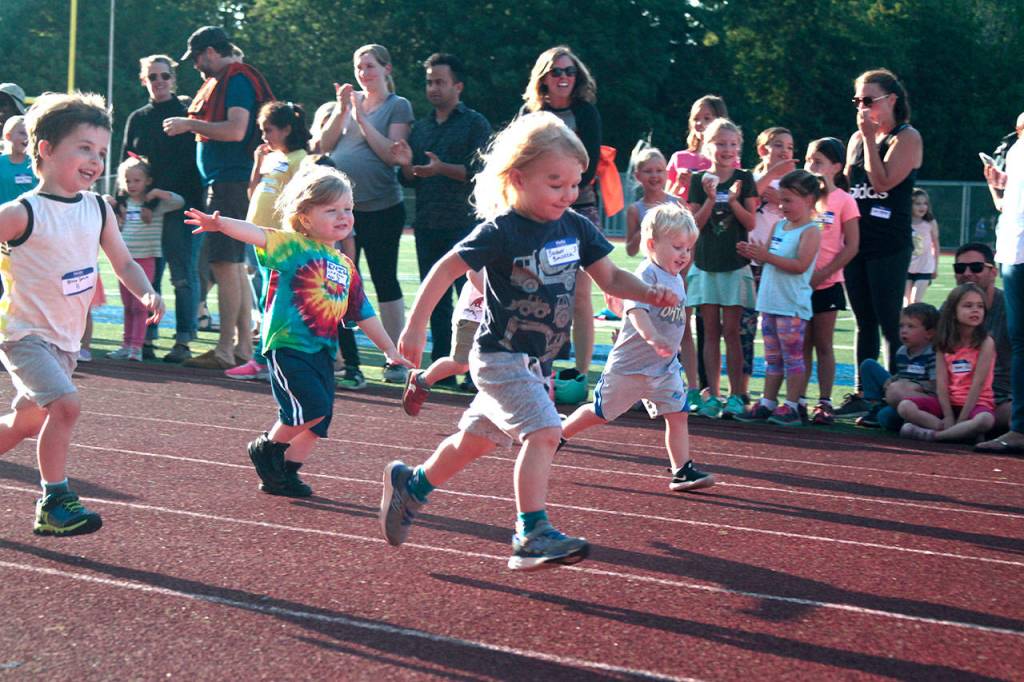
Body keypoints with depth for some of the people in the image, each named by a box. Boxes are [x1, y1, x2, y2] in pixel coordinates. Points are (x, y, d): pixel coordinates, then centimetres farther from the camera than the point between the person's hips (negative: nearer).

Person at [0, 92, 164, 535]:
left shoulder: (98, 209, 3)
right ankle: (54, 503, -11)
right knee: (66, 404, -24)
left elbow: (123, 262, 8)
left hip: (65, 338, 7)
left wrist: (147, 293, -7)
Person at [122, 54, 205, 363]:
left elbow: (188, 159, -5)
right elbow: (125, 164, 17)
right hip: (143, 207, 5)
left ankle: (183, 340, -3)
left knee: (184, 274, -4)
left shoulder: (187, 111, 2)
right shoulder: (137, 118, 17)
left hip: (182, 204, -4)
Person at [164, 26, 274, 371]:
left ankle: (225, 351, -9)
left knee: (225, 263, -10)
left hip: (231, 183, -11)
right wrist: (192, 125, 14)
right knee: (233, 265, 11)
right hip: (223, 183, 11)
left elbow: (236, 130, -22)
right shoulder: (220, 81, 20)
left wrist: (190, 124, -15)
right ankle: (243, 346, 16)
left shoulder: (237, 80, -11)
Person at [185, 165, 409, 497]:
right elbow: (257, 234, -24)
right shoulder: (293, 246, -6)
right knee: (312, 407, -17)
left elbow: (364, 314, 21)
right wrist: (221, 224, -41)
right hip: (288, 345, -7)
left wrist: (390, 350, 23)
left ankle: (284, 475, 22)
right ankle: (267, 448, 9)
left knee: (318, 421, 6)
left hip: (323, 351, 7)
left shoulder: (345, 266, 14)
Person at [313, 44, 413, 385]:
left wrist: (361, 118, -12)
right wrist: (341, 110, -7)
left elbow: (392, 154, -10)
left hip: (381, 207, -4)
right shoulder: (346, 100, 14)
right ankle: (348, 361, 9)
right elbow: (324, 145, 6)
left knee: (385, 281, 0)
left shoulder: (398, 106, 2)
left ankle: (396, 360, 6)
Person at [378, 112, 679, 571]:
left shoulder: (576, 227, 1)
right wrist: (415, 326, -21)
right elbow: (446, 269, -17)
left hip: (538, 361, 7)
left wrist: (649, 294, -13)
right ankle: (532, 534, -18)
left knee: (476, 439, 19)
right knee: (544, 430, -23)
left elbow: (610, 278, 5)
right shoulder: (501, 231, -18)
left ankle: (409, 484, 41)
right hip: (500, 356, -7)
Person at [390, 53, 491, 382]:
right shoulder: (420, 127, 19)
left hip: (463, 222, -6)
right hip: (427, 225, 6)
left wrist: (442, 169, -20)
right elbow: (410, 180, 19)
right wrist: (406, 165, -3)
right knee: (435, 298, 8)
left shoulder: (475, 123, 2)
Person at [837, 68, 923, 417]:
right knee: (864, 323, 10)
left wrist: (870, 138, -12)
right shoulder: (857, 138, 16)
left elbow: (882, 181, -17)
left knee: (890, 323, -6)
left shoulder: (907, 137, -5)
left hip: (889, 245, -7)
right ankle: (861, 394, 14)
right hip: (856, 241, 7)